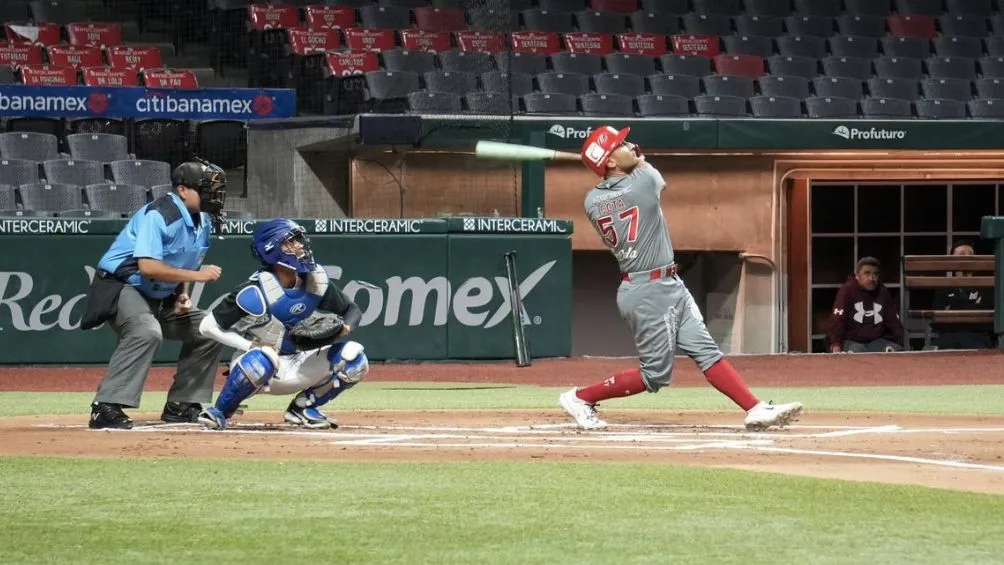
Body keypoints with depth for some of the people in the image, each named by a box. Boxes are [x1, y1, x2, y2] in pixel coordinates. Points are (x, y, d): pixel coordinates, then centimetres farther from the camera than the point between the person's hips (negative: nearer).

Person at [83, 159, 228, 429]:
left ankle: (181, 405, 14)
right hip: (121, 287, -10)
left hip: (161, 296, 10)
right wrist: (196, 275, -29)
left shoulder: (203, 221, 5)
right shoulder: (159, 215, -23)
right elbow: (147, 266, -32)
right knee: (147, 332, -35)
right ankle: (106, 408, -36)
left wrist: (182, 295, 0)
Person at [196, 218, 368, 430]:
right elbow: (207, 326, -17)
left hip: (297, 368, 6)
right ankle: (219, 413, -16)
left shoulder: (316, 281, -6)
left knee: (354, 357, -11)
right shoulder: (255, 292, -22)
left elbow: (352, 310, 7)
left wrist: (344, 328, -16)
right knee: (262, 359, -41)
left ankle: (303, 407, 8)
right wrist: (252, 346, -25)